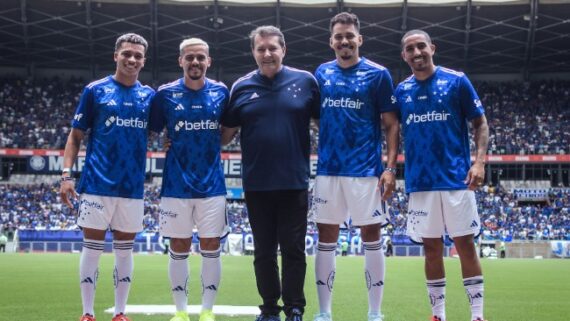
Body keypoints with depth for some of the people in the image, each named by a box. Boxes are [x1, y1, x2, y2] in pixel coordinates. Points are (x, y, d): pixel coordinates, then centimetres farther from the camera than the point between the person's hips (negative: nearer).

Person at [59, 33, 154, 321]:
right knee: (92, 248, 1)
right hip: (97, 184, -3)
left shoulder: (149, 96, 9)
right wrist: (67, 174, -8)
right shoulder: (95, 90, 0)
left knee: (124, 250, 8)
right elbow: (76, 136, 1)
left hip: (133, 186, 3)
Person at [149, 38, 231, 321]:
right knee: (178, 250, 5)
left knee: (211, 249, 3)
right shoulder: (166, 94, -2)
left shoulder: (221, 92, 2)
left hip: (212, 184, 1)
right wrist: (172, 144, -2)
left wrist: (212, 144, 5)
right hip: (176, 184, -1)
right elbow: (152, 131, 8)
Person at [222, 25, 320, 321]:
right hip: (256, 184, 2)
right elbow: (226, 130, 12)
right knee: (264, 251, 10)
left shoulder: (305, 81, 0)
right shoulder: (241, 87, 3)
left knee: (293, 249, 3)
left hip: (294, 183, -2)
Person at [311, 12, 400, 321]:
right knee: (326, 238, 6)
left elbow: (391, 125, -1)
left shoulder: (377, 74, -1)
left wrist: (391, 168, -10)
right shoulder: (321, 73, 9)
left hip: (366, 169, -3)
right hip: (328, 169, 3)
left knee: (371, 236, 1)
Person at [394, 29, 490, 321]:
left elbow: (480, 124, 1)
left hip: (456, 177, -3)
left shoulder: (457, 81, -1)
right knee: (432, 248, 7)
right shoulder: (401, 90, 8)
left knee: (465, 246, -1)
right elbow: (396, 133, 17)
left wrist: (479, 161, -12)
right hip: (420, 181, 3)